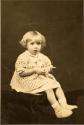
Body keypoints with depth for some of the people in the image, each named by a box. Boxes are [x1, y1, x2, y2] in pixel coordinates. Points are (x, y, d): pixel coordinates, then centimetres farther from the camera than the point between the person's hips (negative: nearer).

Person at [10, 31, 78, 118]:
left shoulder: (42, 57, 8)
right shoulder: (23, 57, -11)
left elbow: (48, 66, 19)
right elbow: (20, 72, -17)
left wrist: (49, 69, -8)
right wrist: (35, 70, -22)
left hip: (43, 77, 7)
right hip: (30, 80, -7)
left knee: (57, 85, -9)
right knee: (48, 88, -24)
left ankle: (64, 104, -13)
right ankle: (57, 109, -23)